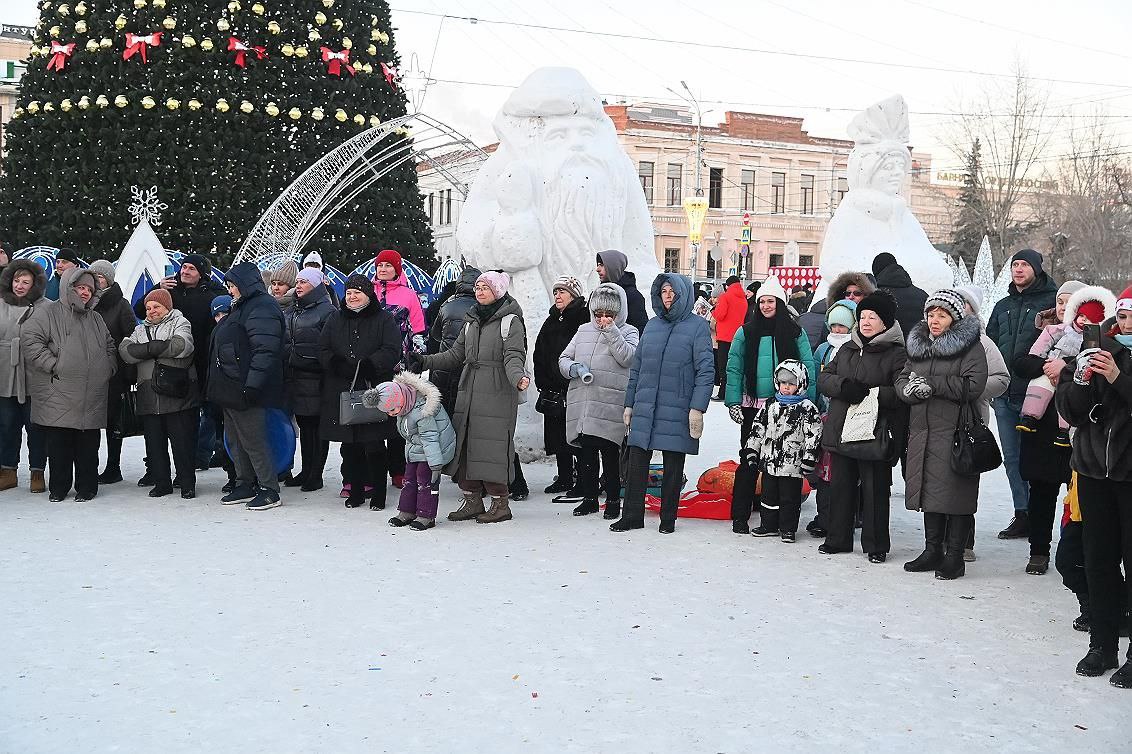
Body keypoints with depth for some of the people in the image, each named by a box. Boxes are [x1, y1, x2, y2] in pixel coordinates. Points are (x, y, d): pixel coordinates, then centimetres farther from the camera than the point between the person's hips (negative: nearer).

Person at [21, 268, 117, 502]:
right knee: (59, 444, 0)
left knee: (88, 446, 6)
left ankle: (86, 487, 15)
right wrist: (53, 365, -14)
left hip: (92, 398, 4)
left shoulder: (96, 319, 20)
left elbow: (110, 347, 28)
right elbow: (29, 338, -11)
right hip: (60, 395, -4)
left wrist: (108, 369, 12)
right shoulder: (49, 313, 1)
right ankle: (59, 487, 12)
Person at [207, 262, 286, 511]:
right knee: (236, 440, 14)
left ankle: (269, 490, -1)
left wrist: (252, 386, -27)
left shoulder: (262, 308, -13)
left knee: (253, 440, -7)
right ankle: (245, 485, 23)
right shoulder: (241, 307, 21)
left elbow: (265, 350, -23)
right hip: (230, 388, 11)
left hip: (245, 390, -11)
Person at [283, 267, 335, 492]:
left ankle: (316, 475, 4)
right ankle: (306, 471, 21)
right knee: (303, 425, 13)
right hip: (293, 378, 7)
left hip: (314, 380, -7)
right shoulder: (291, 312, 18)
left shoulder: (327, 311, -6)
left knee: (317, 426, -1)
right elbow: (281, 341, 25)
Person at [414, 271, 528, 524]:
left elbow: (513, 356, -13)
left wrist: (518, 377, -34)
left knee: (492, 446, -8)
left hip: (497, 394, -7)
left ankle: (500, 504, 1)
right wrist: (425, 361, 9)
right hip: (468, 392, 7)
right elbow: (456, 354, 20)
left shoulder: (510, 320, -3)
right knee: (463, 444, 4)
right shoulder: (472, 320, 18)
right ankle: (472, 501, 13)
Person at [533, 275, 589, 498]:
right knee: (558, 437, 13)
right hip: (553, 391, 8)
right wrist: (543, 384, 11)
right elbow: (540, 355, 18)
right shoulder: (552, 321, 15)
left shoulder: (585, 319, -9)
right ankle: (564, 479, 26)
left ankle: (583, 486, -4)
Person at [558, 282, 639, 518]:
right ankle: (589, 497, 21)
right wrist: (574, 368, -7)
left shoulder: (628, 331, 6)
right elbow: (564, 359, 15)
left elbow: (627, 357, -12)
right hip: (581, 406, 4)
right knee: (585, 454, 9)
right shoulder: (584, 331, 18)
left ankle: (613, 499, 11)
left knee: (610, 455, 0)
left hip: (610, 407, -4)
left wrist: (611, 330, -11)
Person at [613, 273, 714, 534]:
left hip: (677, 411, -4)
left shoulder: (697, 327, -3)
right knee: (636, 463, 3)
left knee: (673, 467, 5)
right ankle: (632, 516, 12)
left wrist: (698, 408, -14)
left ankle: (668, 518, 17)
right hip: (645, 409, 4)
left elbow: (706, 370, -7)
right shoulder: (652, 325, 12)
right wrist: (629, 403, 14)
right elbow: (637, 368, 17)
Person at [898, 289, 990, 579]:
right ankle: (932, 550, 22)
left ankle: (954, 555, 5)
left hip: (954, 432, -6)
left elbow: (973, 386, -16)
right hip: (922, 431, 6)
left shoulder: (970, 346, -4)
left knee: (955, 494, -4)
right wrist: (911, 389, -10)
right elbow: (902, 380, 14)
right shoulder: (918, 344, 17)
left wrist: (932, 384, -16)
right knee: (929, 490, 11)